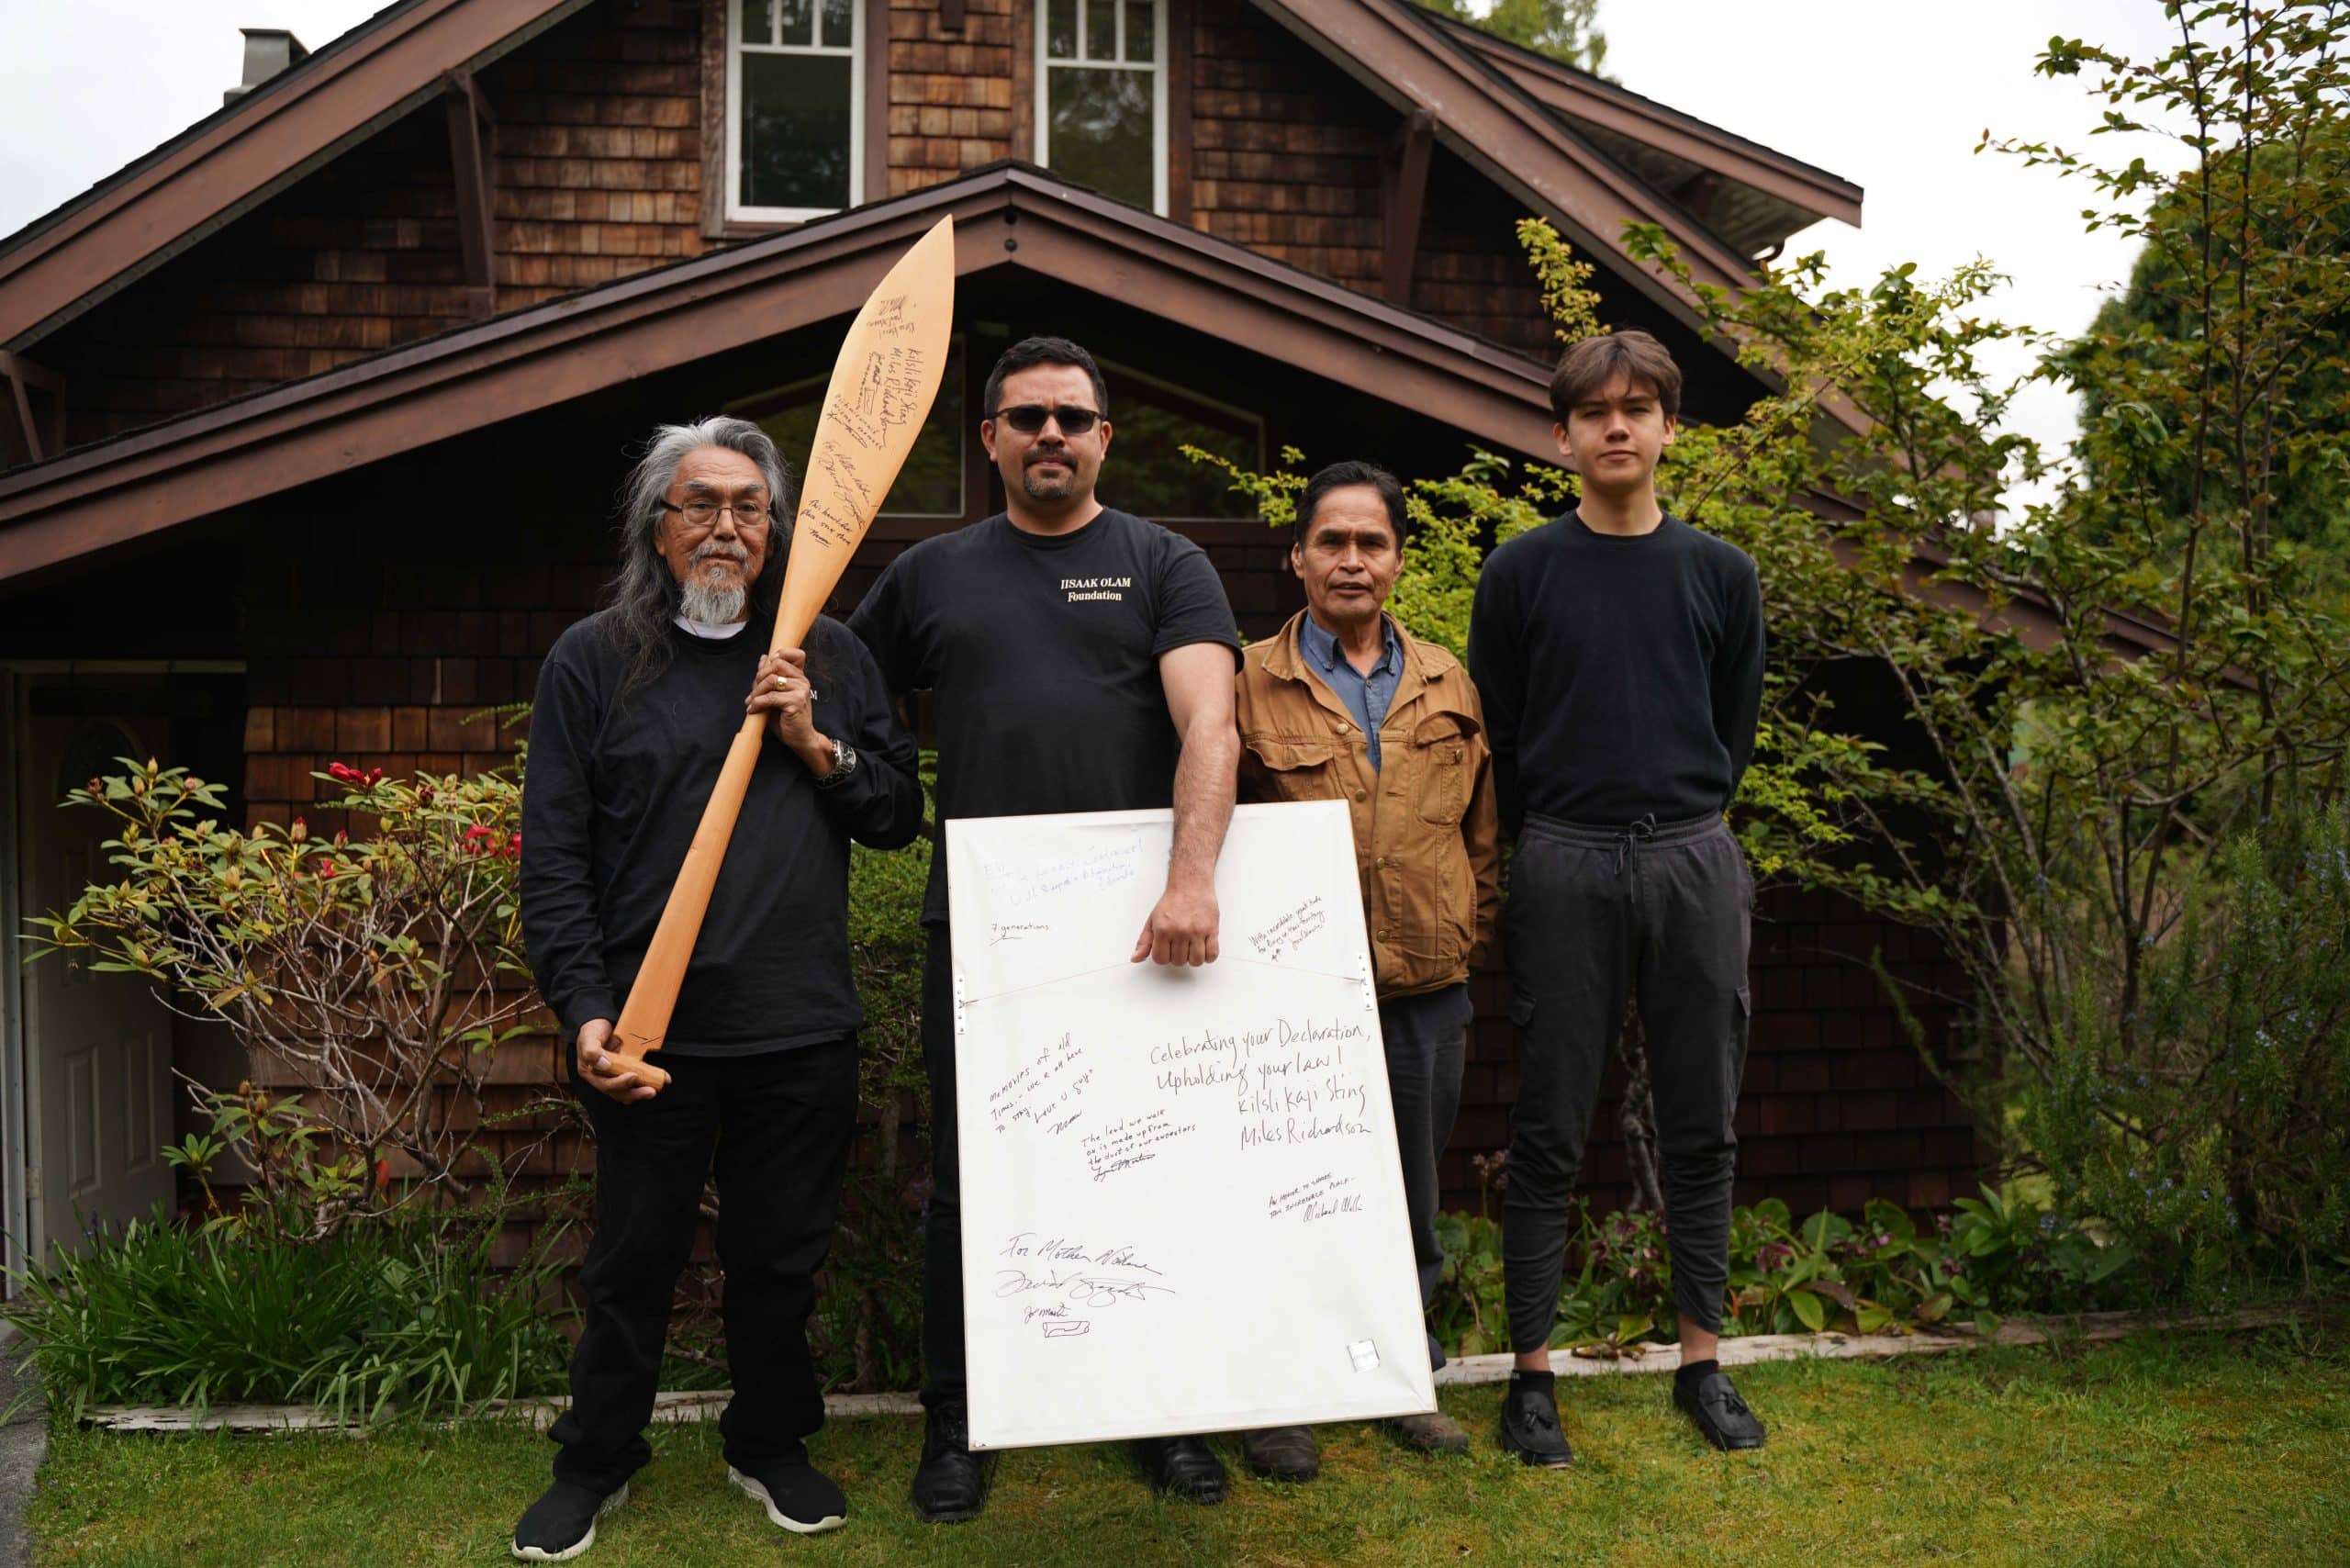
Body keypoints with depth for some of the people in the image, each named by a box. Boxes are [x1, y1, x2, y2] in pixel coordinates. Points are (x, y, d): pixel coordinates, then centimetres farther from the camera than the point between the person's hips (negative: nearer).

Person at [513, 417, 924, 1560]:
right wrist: (584, 1007, -11)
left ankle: (770, 1444, 33)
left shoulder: (829, 656, 10)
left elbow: (900, 815, 11)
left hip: (805, 1033, 2)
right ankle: (595, 1463, 30)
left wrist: (820, 748, -6)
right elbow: (554, 857, -1)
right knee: (634, 1261, 10)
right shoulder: (591, 662, 3)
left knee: (783, 1257, 12)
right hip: (653, 1033, -2)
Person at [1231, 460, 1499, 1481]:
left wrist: (1475, 936, 11)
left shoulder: (1446, 685, 11)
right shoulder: (1250, 683, 0)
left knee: (1410, 1193, 14)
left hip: (1426, 988, 4)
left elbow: (1484, 827, 16)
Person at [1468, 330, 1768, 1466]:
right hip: (1566, 866, -2)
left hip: (1693, 861, 2)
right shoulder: (1522, 572, 2)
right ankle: (1532, 1373, 10)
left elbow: (1733, 733, 14)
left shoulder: (1720, 575, 8)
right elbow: (1496, 735, 5)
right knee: (1549, 1132, 1)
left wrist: (1679, 828, 11)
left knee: (1701, 1124, 8)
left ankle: (1702, 1362, 20)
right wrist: (1553, 837, 6)